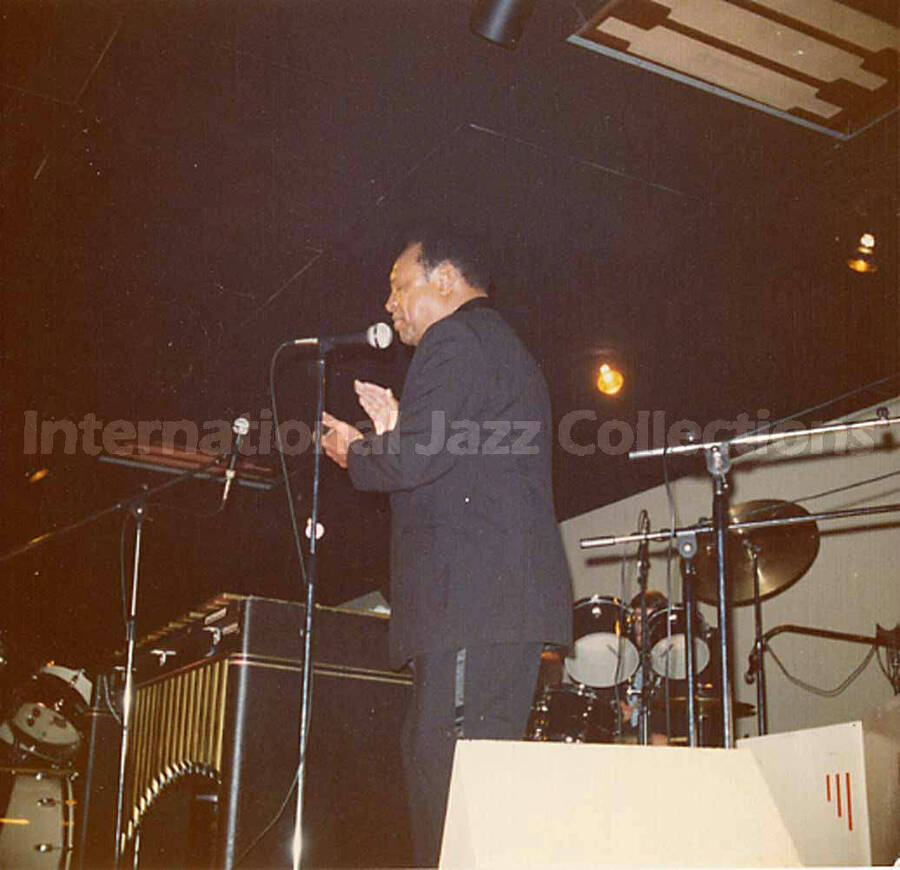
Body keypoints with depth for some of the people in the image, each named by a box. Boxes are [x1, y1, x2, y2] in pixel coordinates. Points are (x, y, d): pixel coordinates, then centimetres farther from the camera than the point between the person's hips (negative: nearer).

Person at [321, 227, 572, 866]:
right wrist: (397, 431, 21)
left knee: (449, 780, -11)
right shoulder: (512, 354, 28)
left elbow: (417, 460, -15)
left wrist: (356, 453, 4)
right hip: (518, 598, 10)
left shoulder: (454, 340, -3)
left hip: (469, 595, -10)